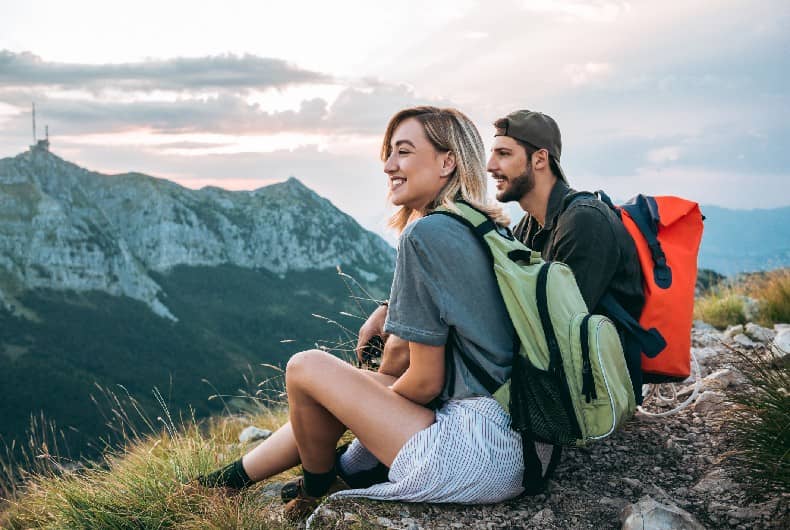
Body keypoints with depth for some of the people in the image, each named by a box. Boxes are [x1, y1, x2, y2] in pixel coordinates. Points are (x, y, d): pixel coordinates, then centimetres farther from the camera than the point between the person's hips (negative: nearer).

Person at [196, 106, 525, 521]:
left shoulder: (426, 233, -15)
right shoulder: (488, 228, 12)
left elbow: (425, 381, -13)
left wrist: (378, 400, 7)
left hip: (480, 454, -10)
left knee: (307, 368, -2)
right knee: (350, 383, 20)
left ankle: (315, 497, 24)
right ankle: (229, 479, 35)